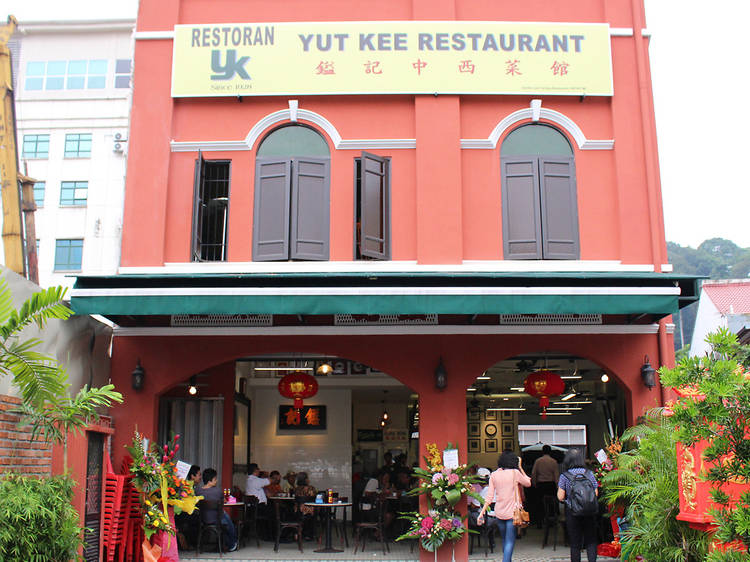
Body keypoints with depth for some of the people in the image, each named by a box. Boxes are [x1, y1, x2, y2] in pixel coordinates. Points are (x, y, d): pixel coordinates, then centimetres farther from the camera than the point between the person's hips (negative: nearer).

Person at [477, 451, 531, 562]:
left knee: (505, 540, 20)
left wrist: (481, 513, 3)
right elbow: (528, 483, 8)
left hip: (499, 512, 4)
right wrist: (520, 467, 10)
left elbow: (489, 497, 0)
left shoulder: (494, 475, 2)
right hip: (511, 512, -4)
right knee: (510, 541, -2)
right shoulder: (515, 473, -9)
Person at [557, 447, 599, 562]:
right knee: (591, 541, 9)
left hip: (572, 512, -1)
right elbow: (596, 493, 2)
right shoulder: (589, 473, -1)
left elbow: (561, 497, -8)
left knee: (575, 544, 7)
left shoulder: (564, 476, -7)